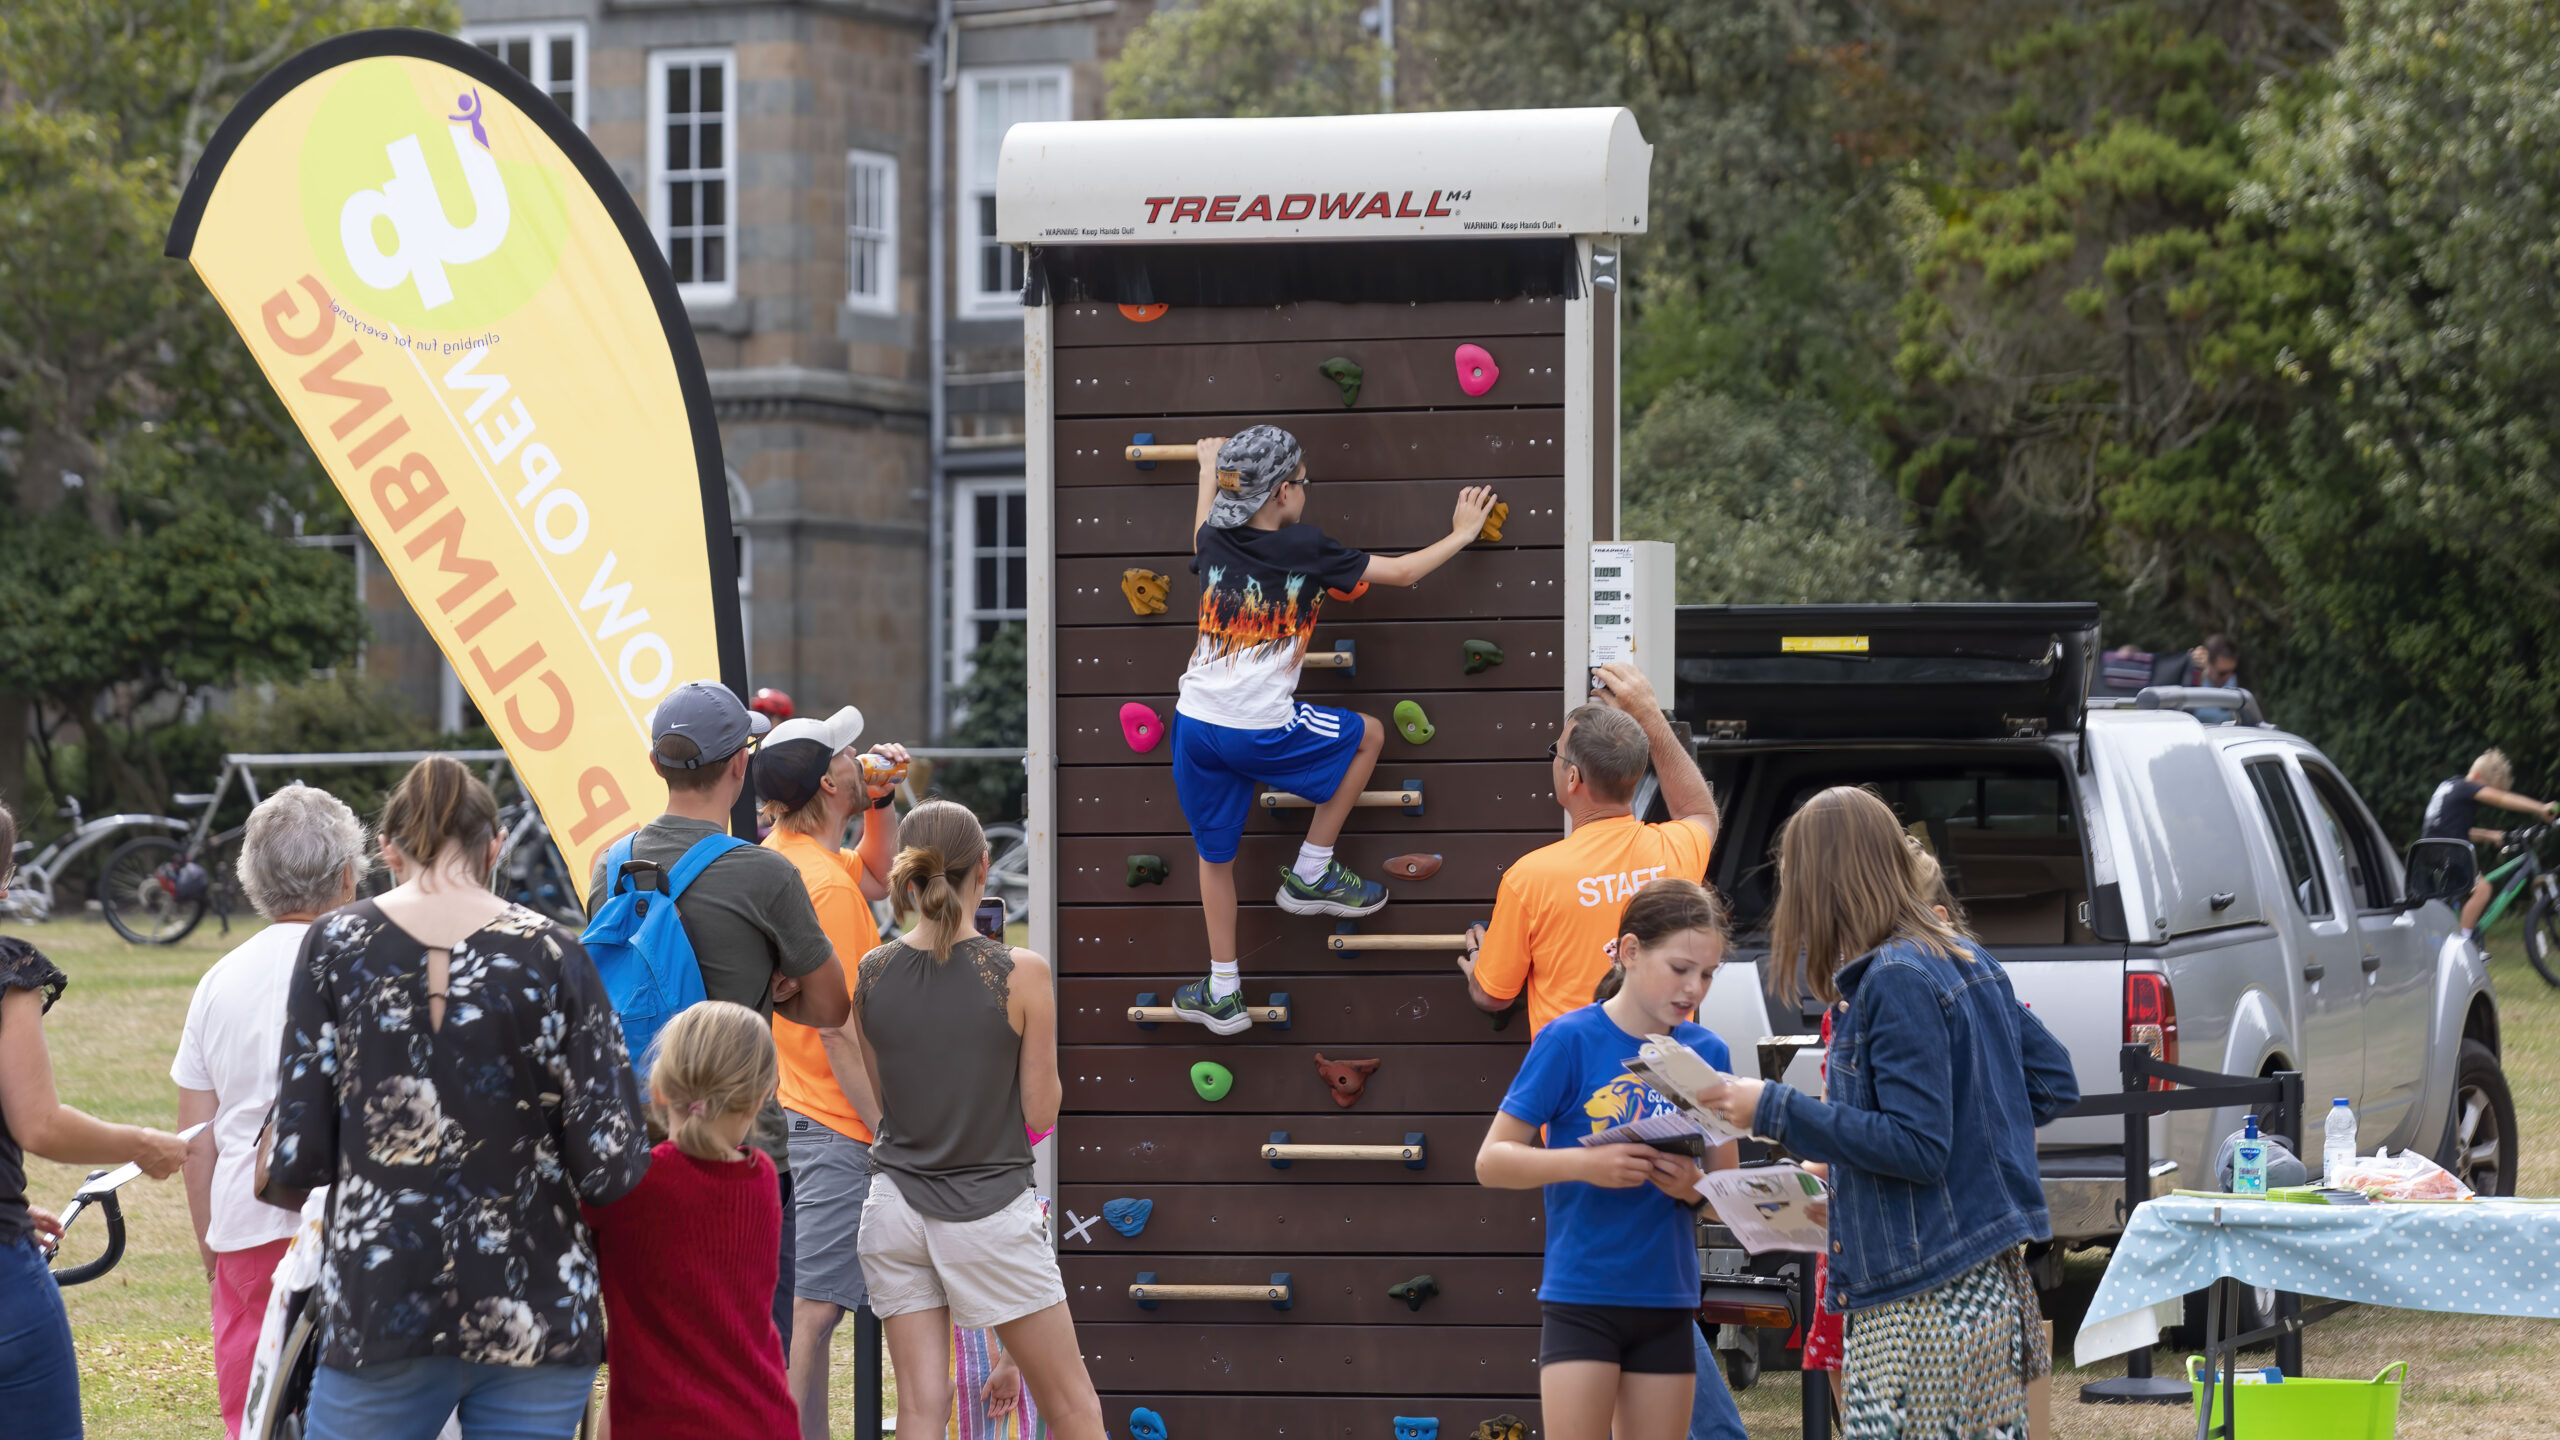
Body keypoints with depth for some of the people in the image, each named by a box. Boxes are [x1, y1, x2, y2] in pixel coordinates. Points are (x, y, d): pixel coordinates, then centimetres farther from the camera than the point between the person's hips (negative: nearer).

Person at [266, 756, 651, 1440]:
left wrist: (275, 1178, 19)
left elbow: (298, 1157, -4)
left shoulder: (335, 946, -2)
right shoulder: (552, 954, -3)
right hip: (535, 1319, 0)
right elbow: (612, 1167, -7)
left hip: (379, 1308, 0)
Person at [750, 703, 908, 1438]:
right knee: (811, 1311, -9)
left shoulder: (780, 856, 9)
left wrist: (879, 801, 15)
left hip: (786, 1113, 10)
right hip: (835, 1126, -10)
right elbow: (838, 1028, -22)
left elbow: (878, 879, 31)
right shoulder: (825, 883, -20)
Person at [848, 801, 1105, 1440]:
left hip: (896, 1206, 4)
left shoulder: (872, 974, -1)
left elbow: (880, 1097, 10)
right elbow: (1040, 1113, -6)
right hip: (990, 1211, -3)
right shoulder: (1021, 973, -12)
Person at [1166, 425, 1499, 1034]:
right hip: (1261, 732, -5)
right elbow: (1402, 572, 3)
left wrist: (1210, 467, 52)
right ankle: (1311, 874, 24)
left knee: (1215, 855, 20)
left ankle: (1222, 994, 24)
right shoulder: (1306, 549, -6)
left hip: (1195, 726, 5)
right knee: (1368, 734, 21)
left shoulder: (1214, 543, 7)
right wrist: (1461, 533, 19)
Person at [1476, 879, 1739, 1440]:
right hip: (1583, 1298, -4)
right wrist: (1585, 1165, -23)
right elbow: (1492, 1161, -8)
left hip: (1667, 1302, 4)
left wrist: (1694, 1186, -13)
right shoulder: (1571, 1040, -7)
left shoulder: (1707, 1053, 5)